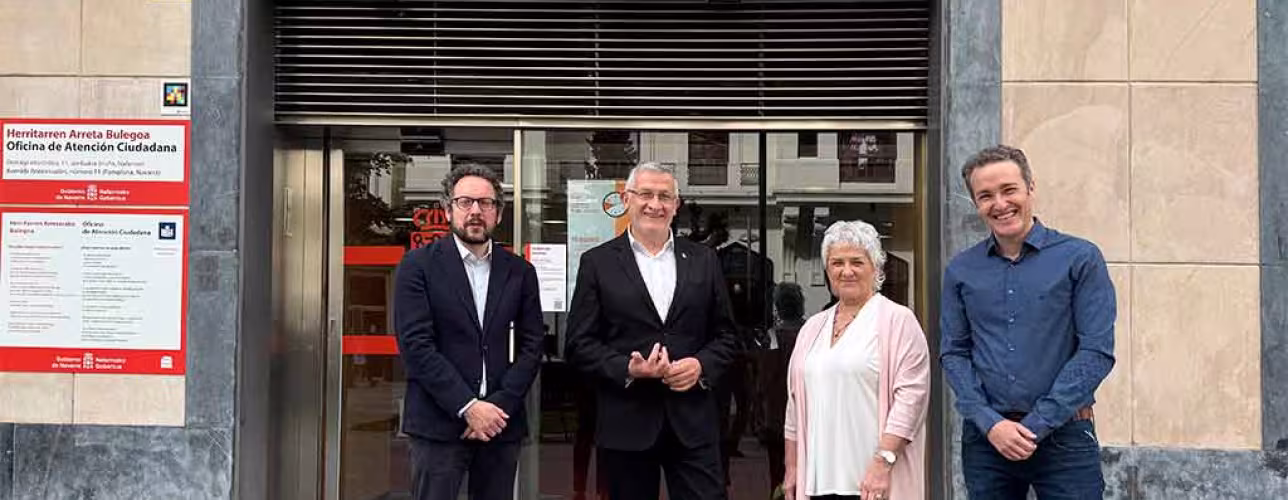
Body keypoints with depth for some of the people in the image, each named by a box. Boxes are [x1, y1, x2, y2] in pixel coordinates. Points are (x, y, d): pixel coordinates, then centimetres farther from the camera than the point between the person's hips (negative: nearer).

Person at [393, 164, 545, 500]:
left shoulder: (520, 271, 9)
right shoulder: (418, 266, 0)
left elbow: (531, 347, 5)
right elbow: (415, 344, -8)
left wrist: (499, 406, -8)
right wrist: (468, 407, -14)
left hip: (501, 422, 3)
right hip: (438, 423, -3)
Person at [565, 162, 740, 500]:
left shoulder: (704, 261, 9)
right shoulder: (597, 263, 2)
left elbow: (724, 335, 12)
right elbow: (579, 343, -1)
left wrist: (702, 365, -8)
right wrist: (627, 368, -17)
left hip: (692, 422, 2)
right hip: (626, 424, -1)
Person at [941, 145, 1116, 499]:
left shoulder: (1080, 258, -3)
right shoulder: (961, 271, 6)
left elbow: (1097, 352, -7)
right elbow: (953, 353, 5)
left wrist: (1034, 426, -12)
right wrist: (990, 423, -9)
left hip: (1064, 434, -2)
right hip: (985, 439, 3)